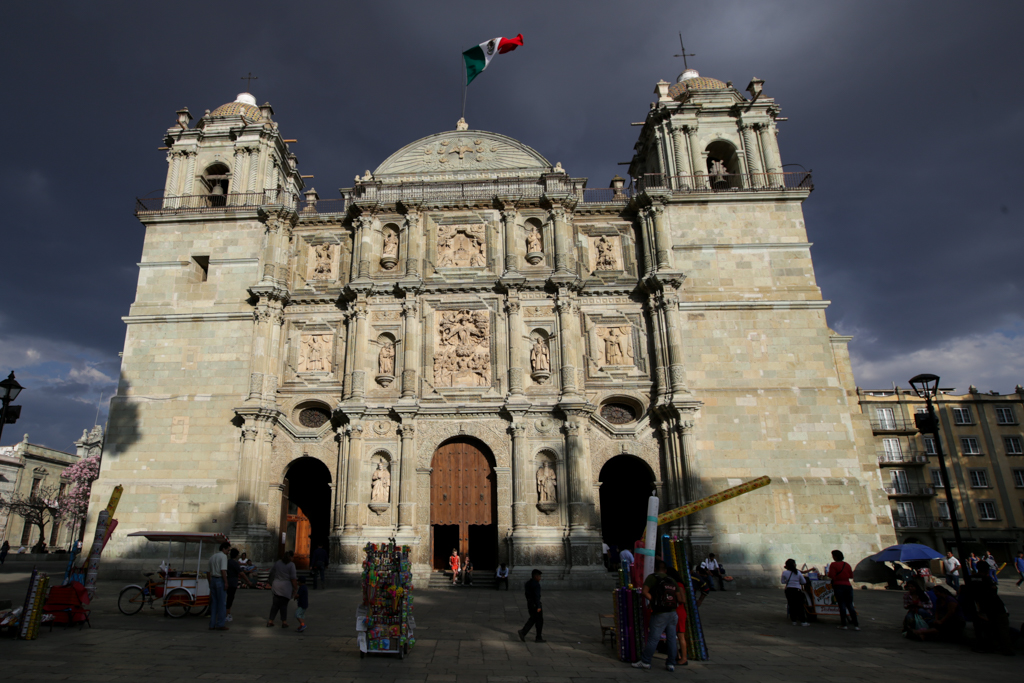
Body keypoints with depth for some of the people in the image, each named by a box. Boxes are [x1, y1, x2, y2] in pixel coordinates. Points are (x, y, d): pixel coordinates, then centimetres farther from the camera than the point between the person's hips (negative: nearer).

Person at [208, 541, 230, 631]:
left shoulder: (212, 556, 16)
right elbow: (223, 570, -20)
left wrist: (211, 582, 23)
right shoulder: (223, 556, -11)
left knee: (214, 603, 11)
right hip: (220, 580, -8)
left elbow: (210, 571, 18)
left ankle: (212, 625, 13)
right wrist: (226, 582, -17)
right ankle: (220, 624, 0)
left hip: (213, 580, 8)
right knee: (222, 603, -2)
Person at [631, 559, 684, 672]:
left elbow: (644, 591, -16)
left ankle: (645, 662, 7)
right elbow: (679, 600, 9)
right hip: (672, 613, 5)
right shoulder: (672, 581, 12)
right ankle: (671, 664, 12)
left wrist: (653, 600, -5)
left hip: (659, 614, -5)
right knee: (671, 638, 10)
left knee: (653, 639, 0)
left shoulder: (652, 578, -3)